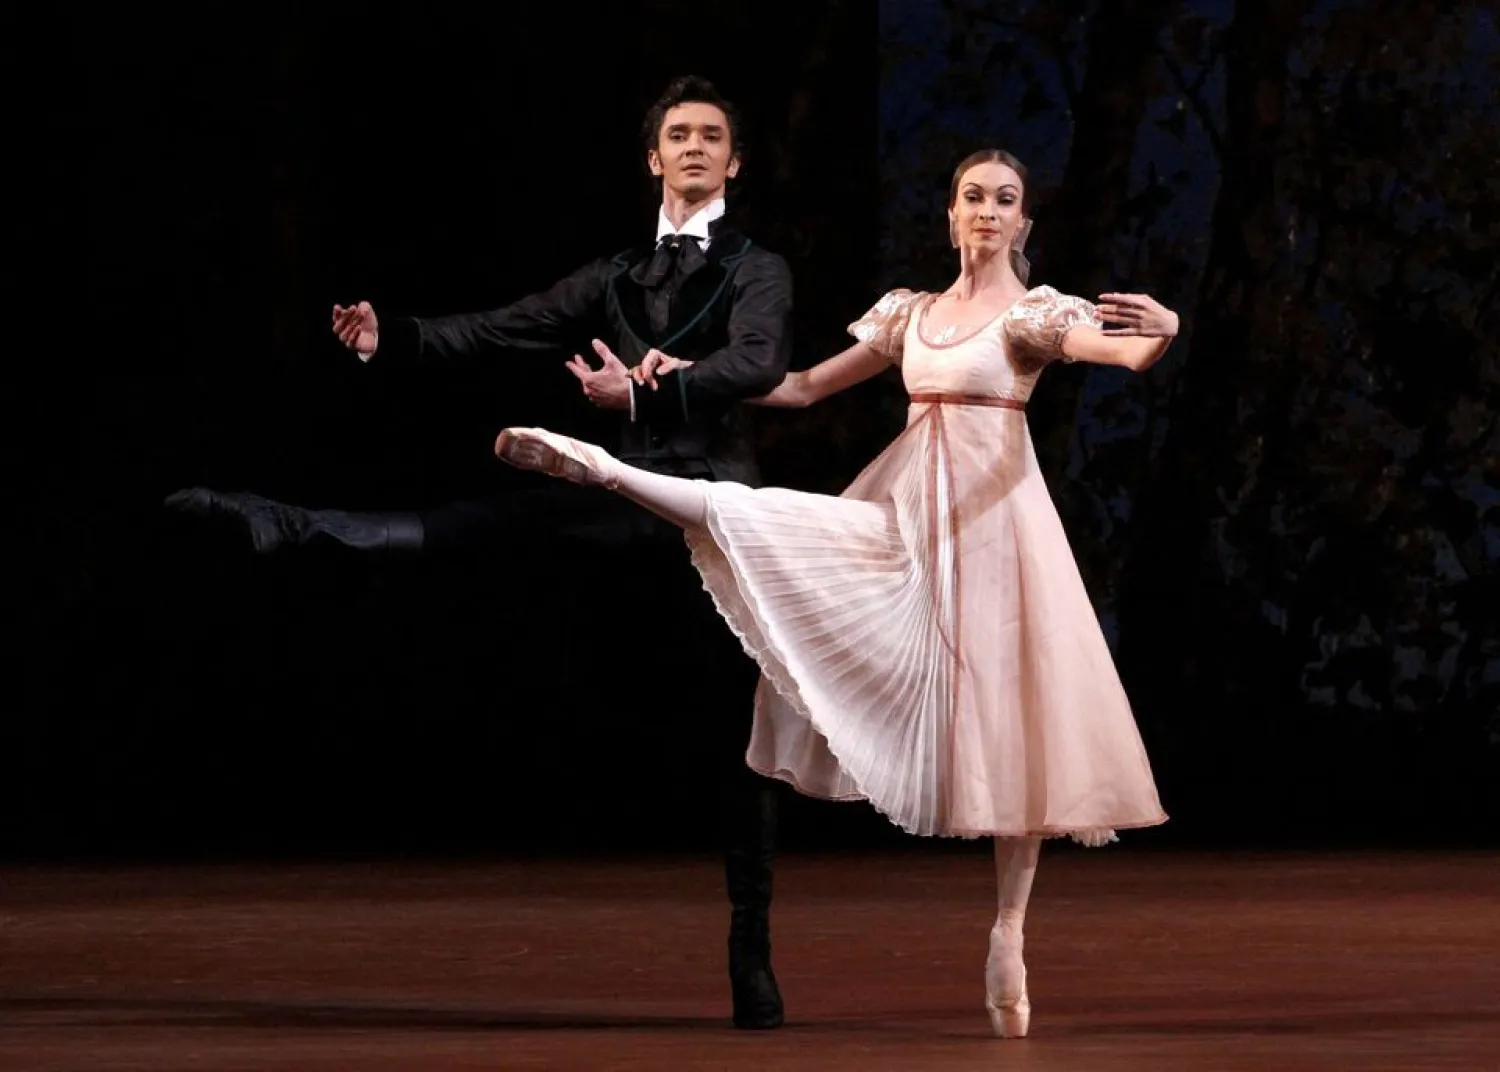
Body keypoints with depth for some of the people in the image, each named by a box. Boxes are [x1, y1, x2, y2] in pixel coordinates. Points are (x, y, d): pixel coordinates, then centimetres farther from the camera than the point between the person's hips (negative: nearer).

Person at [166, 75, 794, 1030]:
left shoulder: (757, 271, 2)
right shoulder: (618, 277, 17)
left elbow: (760, 363, -18)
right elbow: (494, 333, 13)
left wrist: (643, 392, -31)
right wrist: (388, 338, -1)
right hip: (634, 487, 4)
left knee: (747, 727, -2)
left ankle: (752, 951, 2)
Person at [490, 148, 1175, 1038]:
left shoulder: (1037, 313, -4)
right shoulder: (910, 313, 13)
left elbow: (1129, 353, -23)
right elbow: (803, 387, 18)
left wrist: (1168, 330, -45)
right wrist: (692, 376, 14)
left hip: (992, 518, -5)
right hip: (905, 513, 5)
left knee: (1010, 718, -5)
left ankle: (1009, 938, -3)